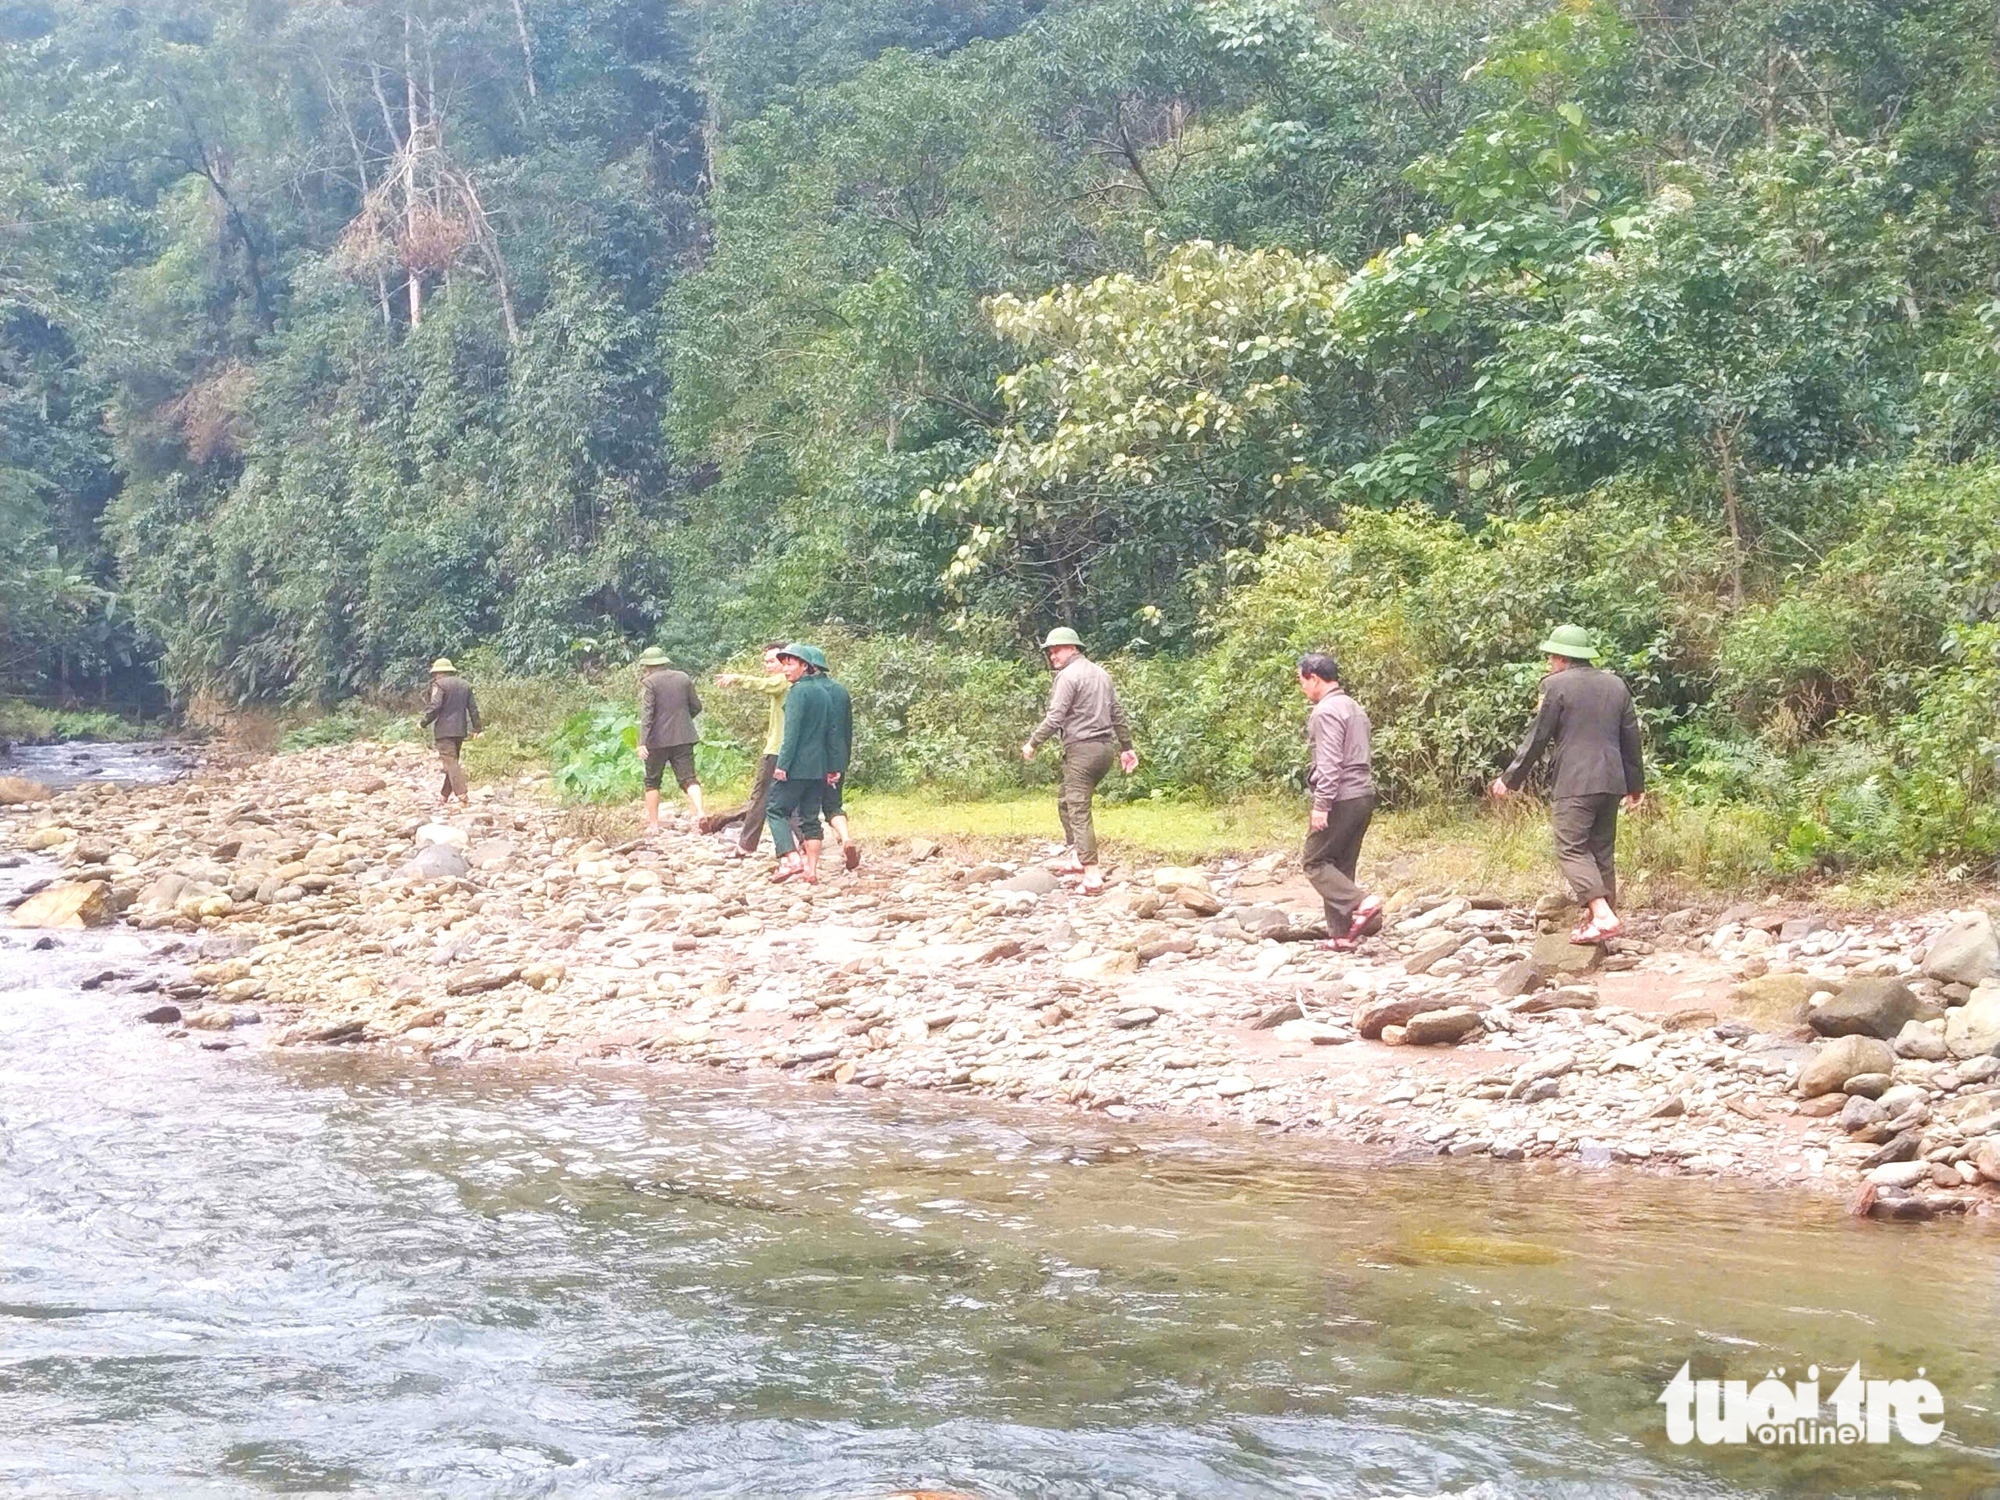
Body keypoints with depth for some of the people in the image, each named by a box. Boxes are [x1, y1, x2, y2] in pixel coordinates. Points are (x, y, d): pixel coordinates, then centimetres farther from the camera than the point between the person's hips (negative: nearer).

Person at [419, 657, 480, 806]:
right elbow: (473, 708, 15)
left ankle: (463, 796, -22)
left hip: (444, 730, -7)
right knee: (452, 762, 13)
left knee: (450, 763, -10)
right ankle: (444, 797, 17)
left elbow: (435, 706, -16)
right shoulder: (465, 685, 16)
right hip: (460, 730, 7)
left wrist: (424, 723, -7)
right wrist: (476, 728, 19)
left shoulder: (439, 684, -6)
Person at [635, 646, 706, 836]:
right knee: (688, 778, 0)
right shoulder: (684, 678, 7)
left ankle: (653, 824, 12)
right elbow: (696, 706, 13)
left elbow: (646, 713, -17)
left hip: (657, 740, -3)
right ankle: (699, 812, -22)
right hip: (683, 737, 3)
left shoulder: (649, 682, -8)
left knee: (652, 782, 11)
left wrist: (642, 742, -21)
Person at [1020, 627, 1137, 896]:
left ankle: (1092, 873, -16)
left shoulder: (1068, 676, -10)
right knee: (1066, 803, 21)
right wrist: (1127, 747, 23)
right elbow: (1117, 714, 19)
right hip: (1105, 748, 9)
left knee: (1078, 811, -9)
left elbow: (1054, 718, -15)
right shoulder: (1101, 673, 16)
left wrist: (1032, 743, -5)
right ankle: (1077, 856, 20)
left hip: (1081, 749, -9)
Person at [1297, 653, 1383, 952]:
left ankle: (1362, 903, -18)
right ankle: (1341, 936, 10)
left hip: (1341, 800, -9)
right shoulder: (1353, 708, 19)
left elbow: (1329, 763, -20)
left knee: (1315, 862, -2)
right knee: (1341, 867, 12)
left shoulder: (1327, 711, -13)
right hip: (1363, 795, 9)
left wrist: (1321, 805, -20)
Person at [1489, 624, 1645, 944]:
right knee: (1603, 851, 12)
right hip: (1611, 782, 7)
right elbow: (1631, 738, 20)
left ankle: (1601, 915, -22)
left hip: (1574, 783, -7)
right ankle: (1603, 918, 13)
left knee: (1572, 849, -8)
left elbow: (1537, 738, -5)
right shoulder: (1616, 685, 15)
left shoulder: (1556, 685, -5)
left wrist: (1511, 779, 3)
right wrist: (1635, 784, 29)